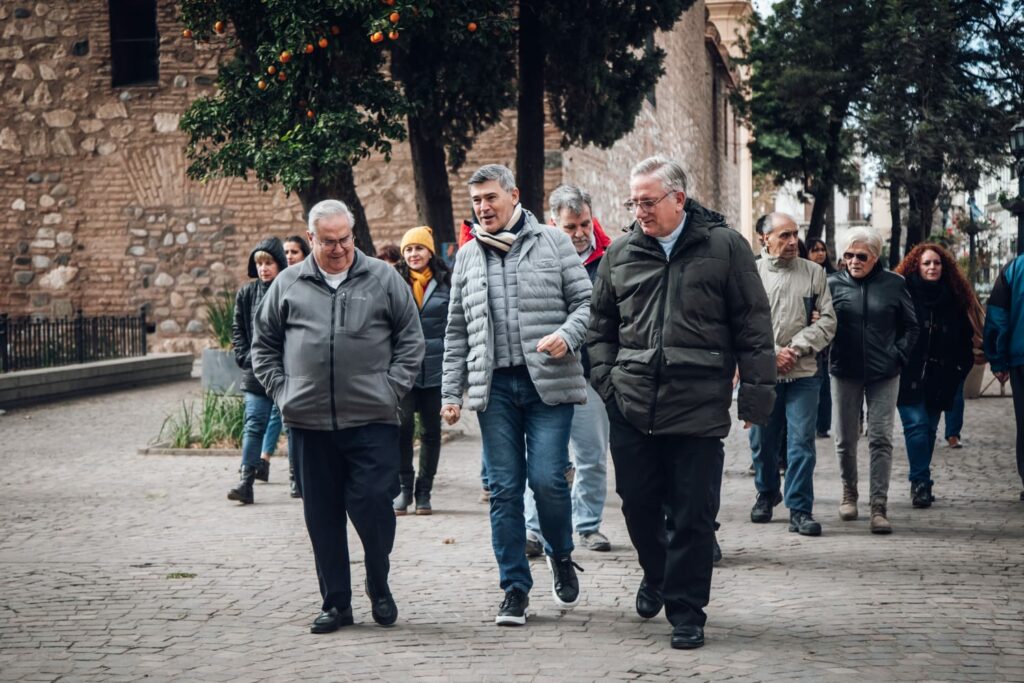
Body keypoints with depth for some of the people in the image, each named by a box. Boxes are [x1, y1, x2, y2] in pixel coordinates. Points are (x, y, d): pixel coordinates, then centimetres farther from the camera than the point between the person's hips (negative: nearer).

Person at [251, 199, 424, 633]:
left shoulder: (383, 279, 6)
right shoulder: (288, 284, 10)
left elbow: (411, 340, 8)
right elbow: (264, 346, 16)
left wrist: (391, 389, -2)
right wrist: (281, 390, 5)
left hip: (371, 420, -2)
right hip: (309, 422, 2)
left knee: (373, 506, -6)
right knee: (323, 515, 6)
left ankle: (379, 589, 18)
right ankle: (335, 602, 16)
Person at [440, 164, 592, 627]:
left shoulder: (552, 242, 5)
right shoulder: (468, 257, 14)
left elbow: (585, 300, 4)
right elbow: (457, 331, 16)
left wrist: (567, 335, -16)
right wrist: (451, 392, 11)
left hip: (548, 383, -3)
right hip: (495, 386, 3)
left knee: (547, 479, -9)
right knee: (504, 488, 2)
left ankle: (561, 556, 21)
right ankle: (515, 588, 10)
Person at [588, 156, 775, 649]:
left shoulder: (724, 247, 0)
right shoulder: (620, 254, 10)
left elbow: (753, 325, 0)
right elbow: (601, 324, 19)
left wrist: (756, 391, -3)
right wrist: (606, 378, 7)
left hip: (699, 408, -3)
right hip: (632, 406, 3)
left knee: (693, 516, 0)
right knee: (638, 503, 10)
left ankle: (685, 612, 13)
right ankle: (656, 575, 38)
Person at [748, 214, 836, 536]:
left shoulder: (814, 273, 6)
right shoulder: (752, 273, 2)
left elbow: (827, 321, 3)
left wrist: (795, 349, -9)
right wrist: (771, 354, -10)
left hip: (803, 373, 0)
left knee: (802, 442, -5)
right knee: (763, 440, 11)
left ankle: (800, 509, 0)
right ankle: (767, 494, 33)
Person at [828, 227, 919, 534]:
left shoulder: (894, 284, 1)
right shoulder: (834, 283, 1)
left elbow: (911, 326, 9)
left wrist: (899, 356, 0)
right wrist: (829, 356, -6)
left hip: (884, 375, -1)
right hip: (845, 373, 1)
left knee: (881, 440, -5)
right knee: (845, 440, 9)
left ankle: (879, 506, -4)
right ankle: (849, 493, 29)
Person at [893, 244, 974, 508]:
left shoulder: (954, 298, 9)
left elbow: (965, 337, 14)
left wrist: (962, 367, 6)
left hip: (939, 377, 4)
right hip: (909, 376, -4)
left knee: (929, 428, 8)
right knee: (916, 425, -12)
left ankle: (920, 483, 17)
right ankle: (920, 481, -12)